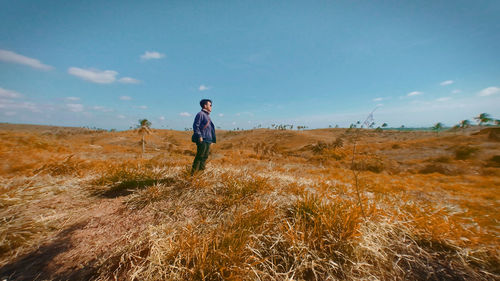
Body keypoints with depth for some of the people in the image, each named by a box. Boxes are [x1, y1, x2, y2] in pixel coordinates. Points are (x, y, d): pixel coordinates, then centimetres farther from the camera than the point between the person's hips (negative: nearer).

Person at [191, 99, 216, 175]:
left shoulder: (207, 115, 23)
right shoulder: (200, 114, -5)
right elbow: (196, 126, -13)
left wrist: (212, 139, 19)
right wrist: (199, 136, -20)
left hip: (208, 140, 9)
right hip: (202, 140, -9)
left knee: (205, 157, 11)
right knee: (200, 156, -7)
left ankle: (202, 171, 19)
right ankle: (193, 173, 0)